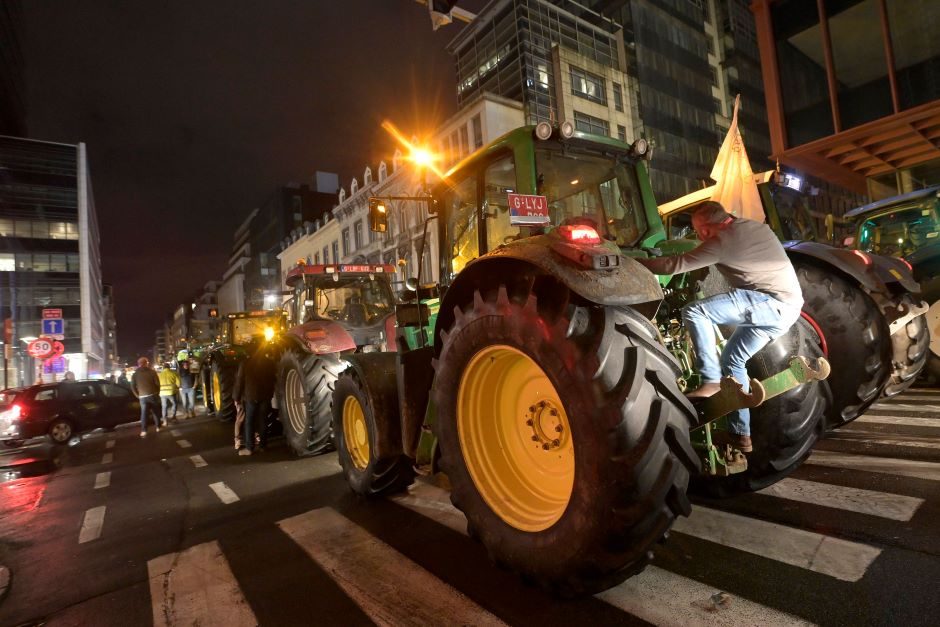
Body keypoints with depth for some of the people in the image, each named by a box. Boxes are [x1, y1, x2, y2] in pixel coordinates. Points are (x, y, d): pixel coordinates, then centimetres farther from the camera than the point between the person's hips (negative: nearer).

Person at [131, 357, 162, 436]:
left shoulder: (135, 374, 4)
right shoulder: (152, 372, -1)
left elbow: (133, 387, 3)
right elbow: (157, 383, -3)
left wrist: (138, 395, 14)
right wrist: (157, 392, 11)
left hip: (143, 396, 0)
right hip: (152, 395, 0)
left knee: (144, 413, 0)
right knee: (155, 412, 12)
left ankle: (144, 431, -8)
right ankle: (157, 427, 15)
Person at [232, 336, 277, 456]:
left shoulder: (245, 363, -9)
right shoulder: (270, 363, -1)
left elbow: (239, 382, -6)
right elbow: (274, 379, 9)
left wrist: (237, 398, 1)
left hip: (250, 397, -3)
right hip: (265, 397, 3)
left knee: (249, 422, 4)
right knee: (262, 421, 11)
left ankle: (249, 448, 2)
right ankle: (262, 445, 16)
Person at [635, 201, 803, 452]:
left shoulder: (722, 241, -11)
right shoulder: (755, 227, 16)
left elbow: (675, 265, -14)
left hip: (772, 302, -10)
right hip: (786, 306, 10)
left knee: (694, 312, -19)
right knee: (732, 359, 14)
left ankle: (712, 382, -16)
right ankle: (740, 434, 19)